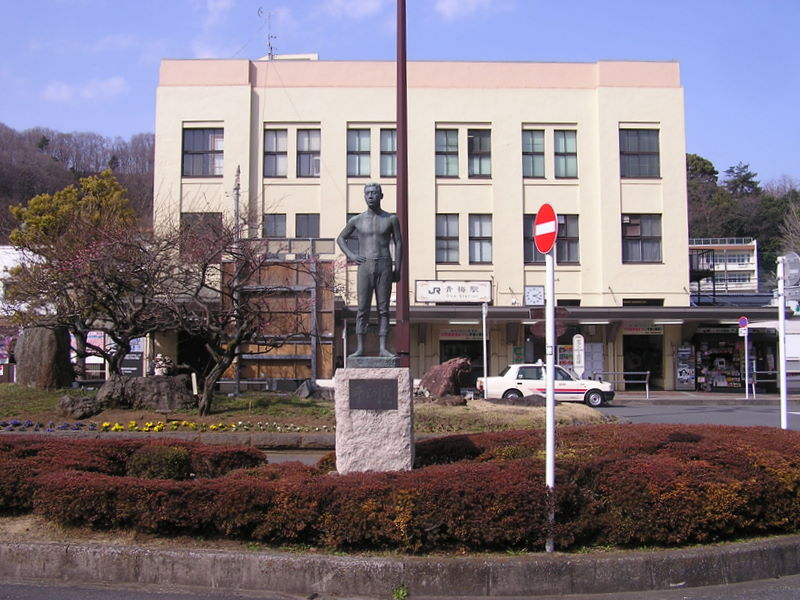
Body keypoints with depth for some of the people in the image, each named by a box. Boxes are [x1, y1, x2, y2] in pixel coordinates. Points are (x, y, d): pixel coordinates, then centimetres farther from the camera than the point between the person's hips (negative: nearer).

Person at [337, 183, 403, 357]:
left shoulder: (391, 219, 6)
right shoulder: (357, 220, 8)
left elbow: (398, 243, 8)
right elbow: (340, 238, 19)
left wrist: (398, 269, 1)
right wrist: (350, 255, 3)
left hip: (385, 266, 0)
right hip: (365, 266, 0)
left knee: (383, 308, 0)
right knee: (362, 309, -2)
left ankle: (383, 348, 2)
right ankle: (360, 348, 0)